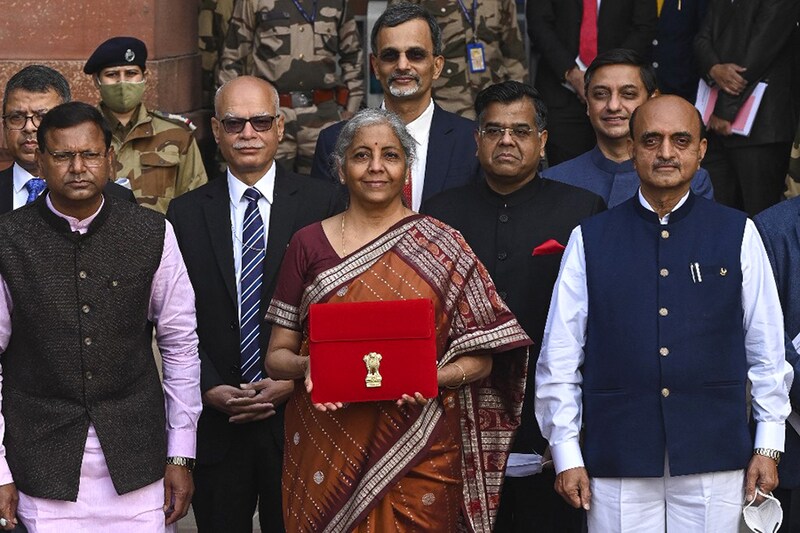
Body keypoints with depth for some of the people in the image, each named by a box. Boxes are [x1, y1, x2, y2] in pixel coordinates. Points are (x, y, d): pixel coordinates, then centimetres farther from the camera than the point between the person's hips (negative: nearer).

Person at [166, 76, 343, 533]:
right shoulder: (186, 214, 5)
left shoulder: (322, 203, 0)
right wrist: (210, 388, -7)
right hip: (215, 422, 1)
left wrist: (294, 381, -10)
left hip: (296, 412, -1)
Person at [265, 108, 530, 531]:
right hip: (326, 450, 1)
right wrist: (306, 365, -15)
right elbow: (277, 355, 6)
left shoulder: (442, 249, 2)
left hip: (420, 454, -1)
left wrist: (430, 377, -18)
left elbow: (479, 360, 1)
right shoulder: (308, 244, 5)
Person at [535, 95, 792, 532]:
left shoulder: (738, 235, 7)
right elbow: (559, 357, 6)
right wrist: (566, 454, 3)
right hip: (617, 462, 0)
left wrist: (768, 446, 6)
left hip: (715, 461, 0)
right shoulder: (590, 241, 6)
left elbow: (767, 350, 9)